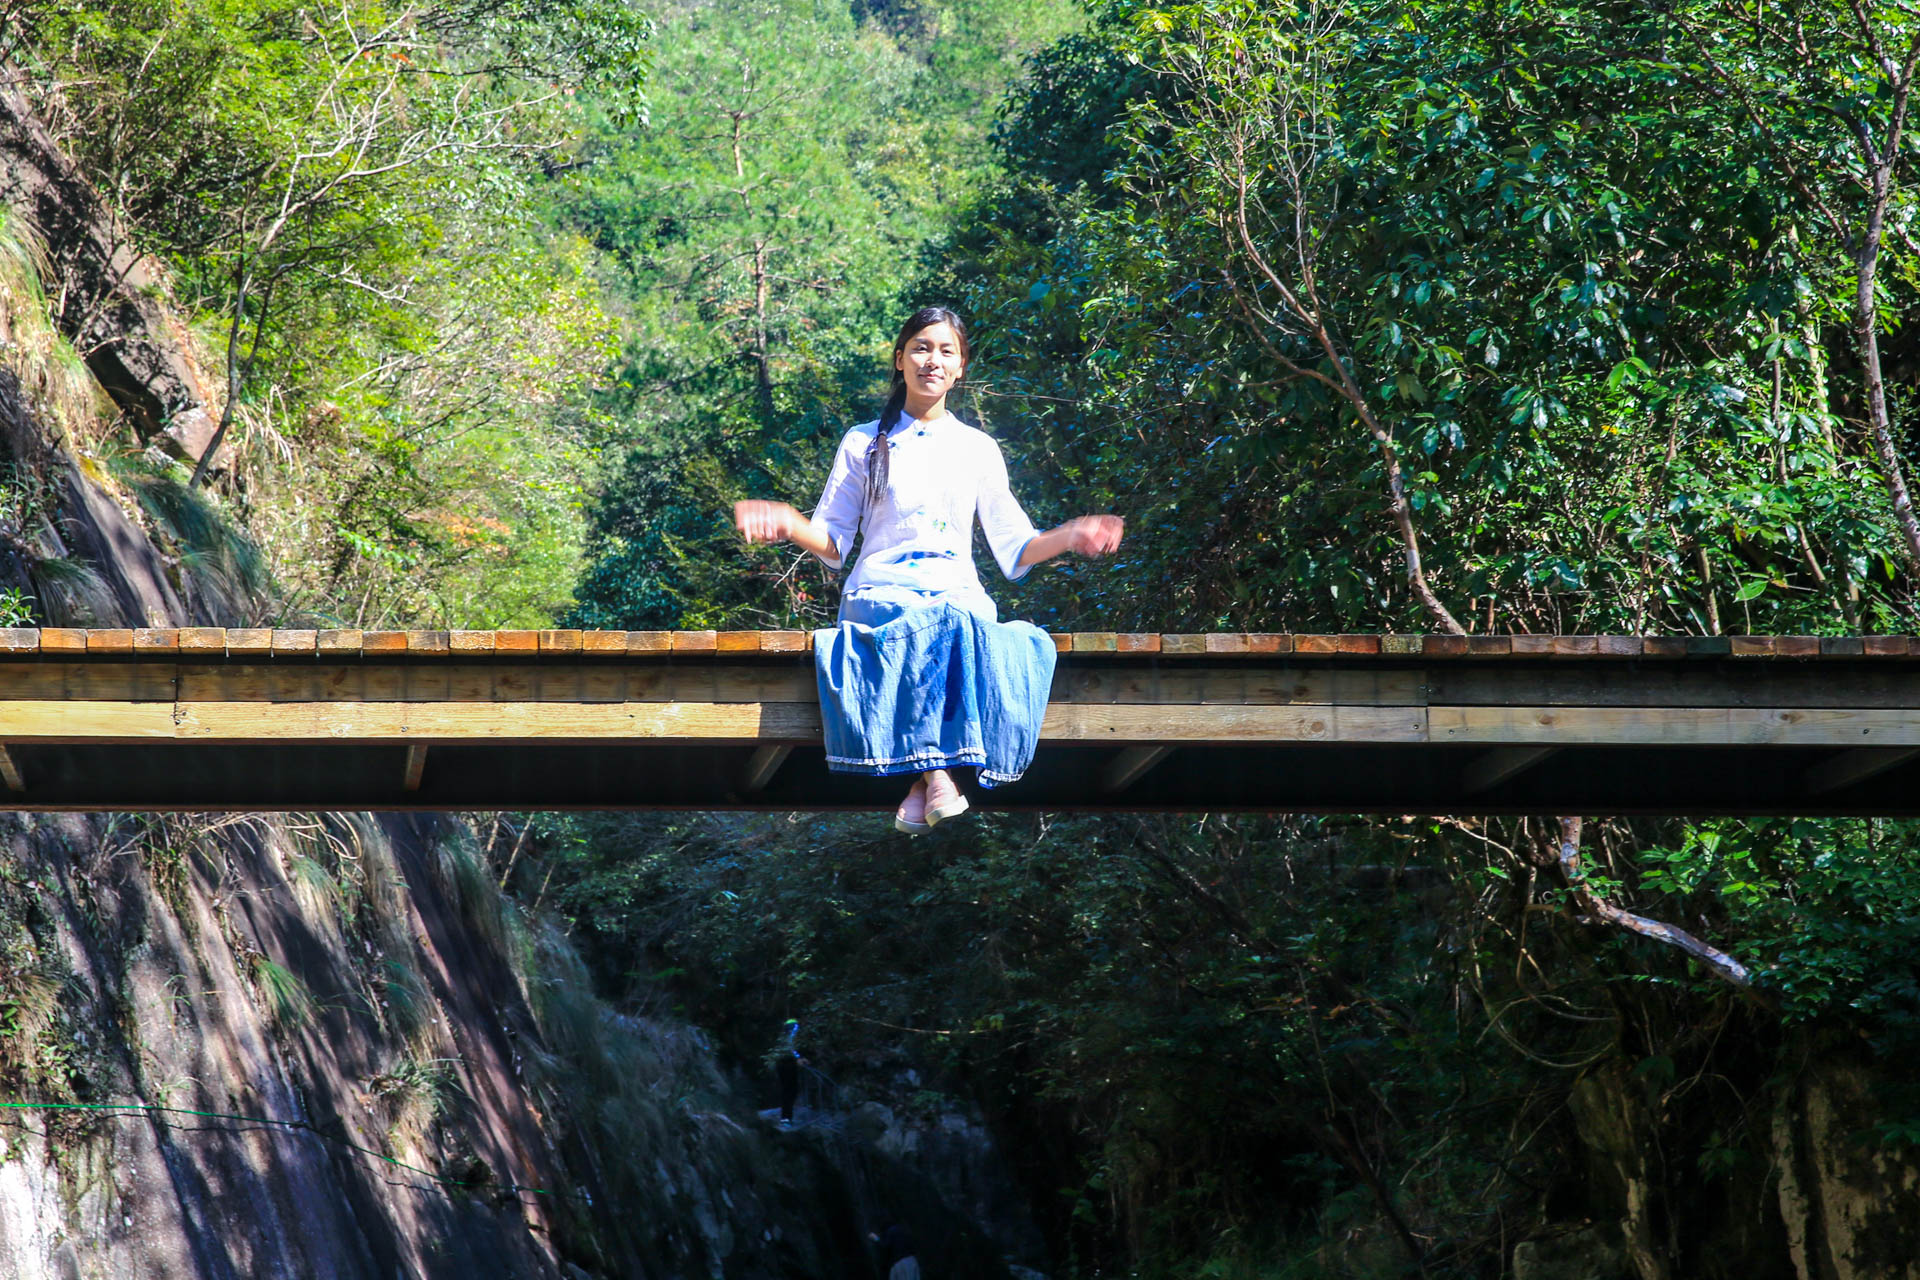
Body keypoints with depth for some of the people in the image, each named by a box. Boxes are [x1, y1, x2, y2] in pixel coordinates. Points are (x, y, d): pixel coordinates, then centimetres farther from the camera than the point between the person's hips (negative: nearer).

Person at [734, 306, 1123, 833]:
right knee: (923, 625, -39)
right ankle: (938, 771, -43)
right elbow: (833, 543, 13)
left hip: (957, 589, 1)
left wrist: (1069, 536, -2)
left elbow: (1014, 550, 17)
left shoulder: (979, 449, 20)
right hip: (882, 590, -1)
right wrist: (789, 524, -7)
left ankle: (927, 777, -41)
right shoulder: (864, 444, 17)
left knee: (960, 623, -38)